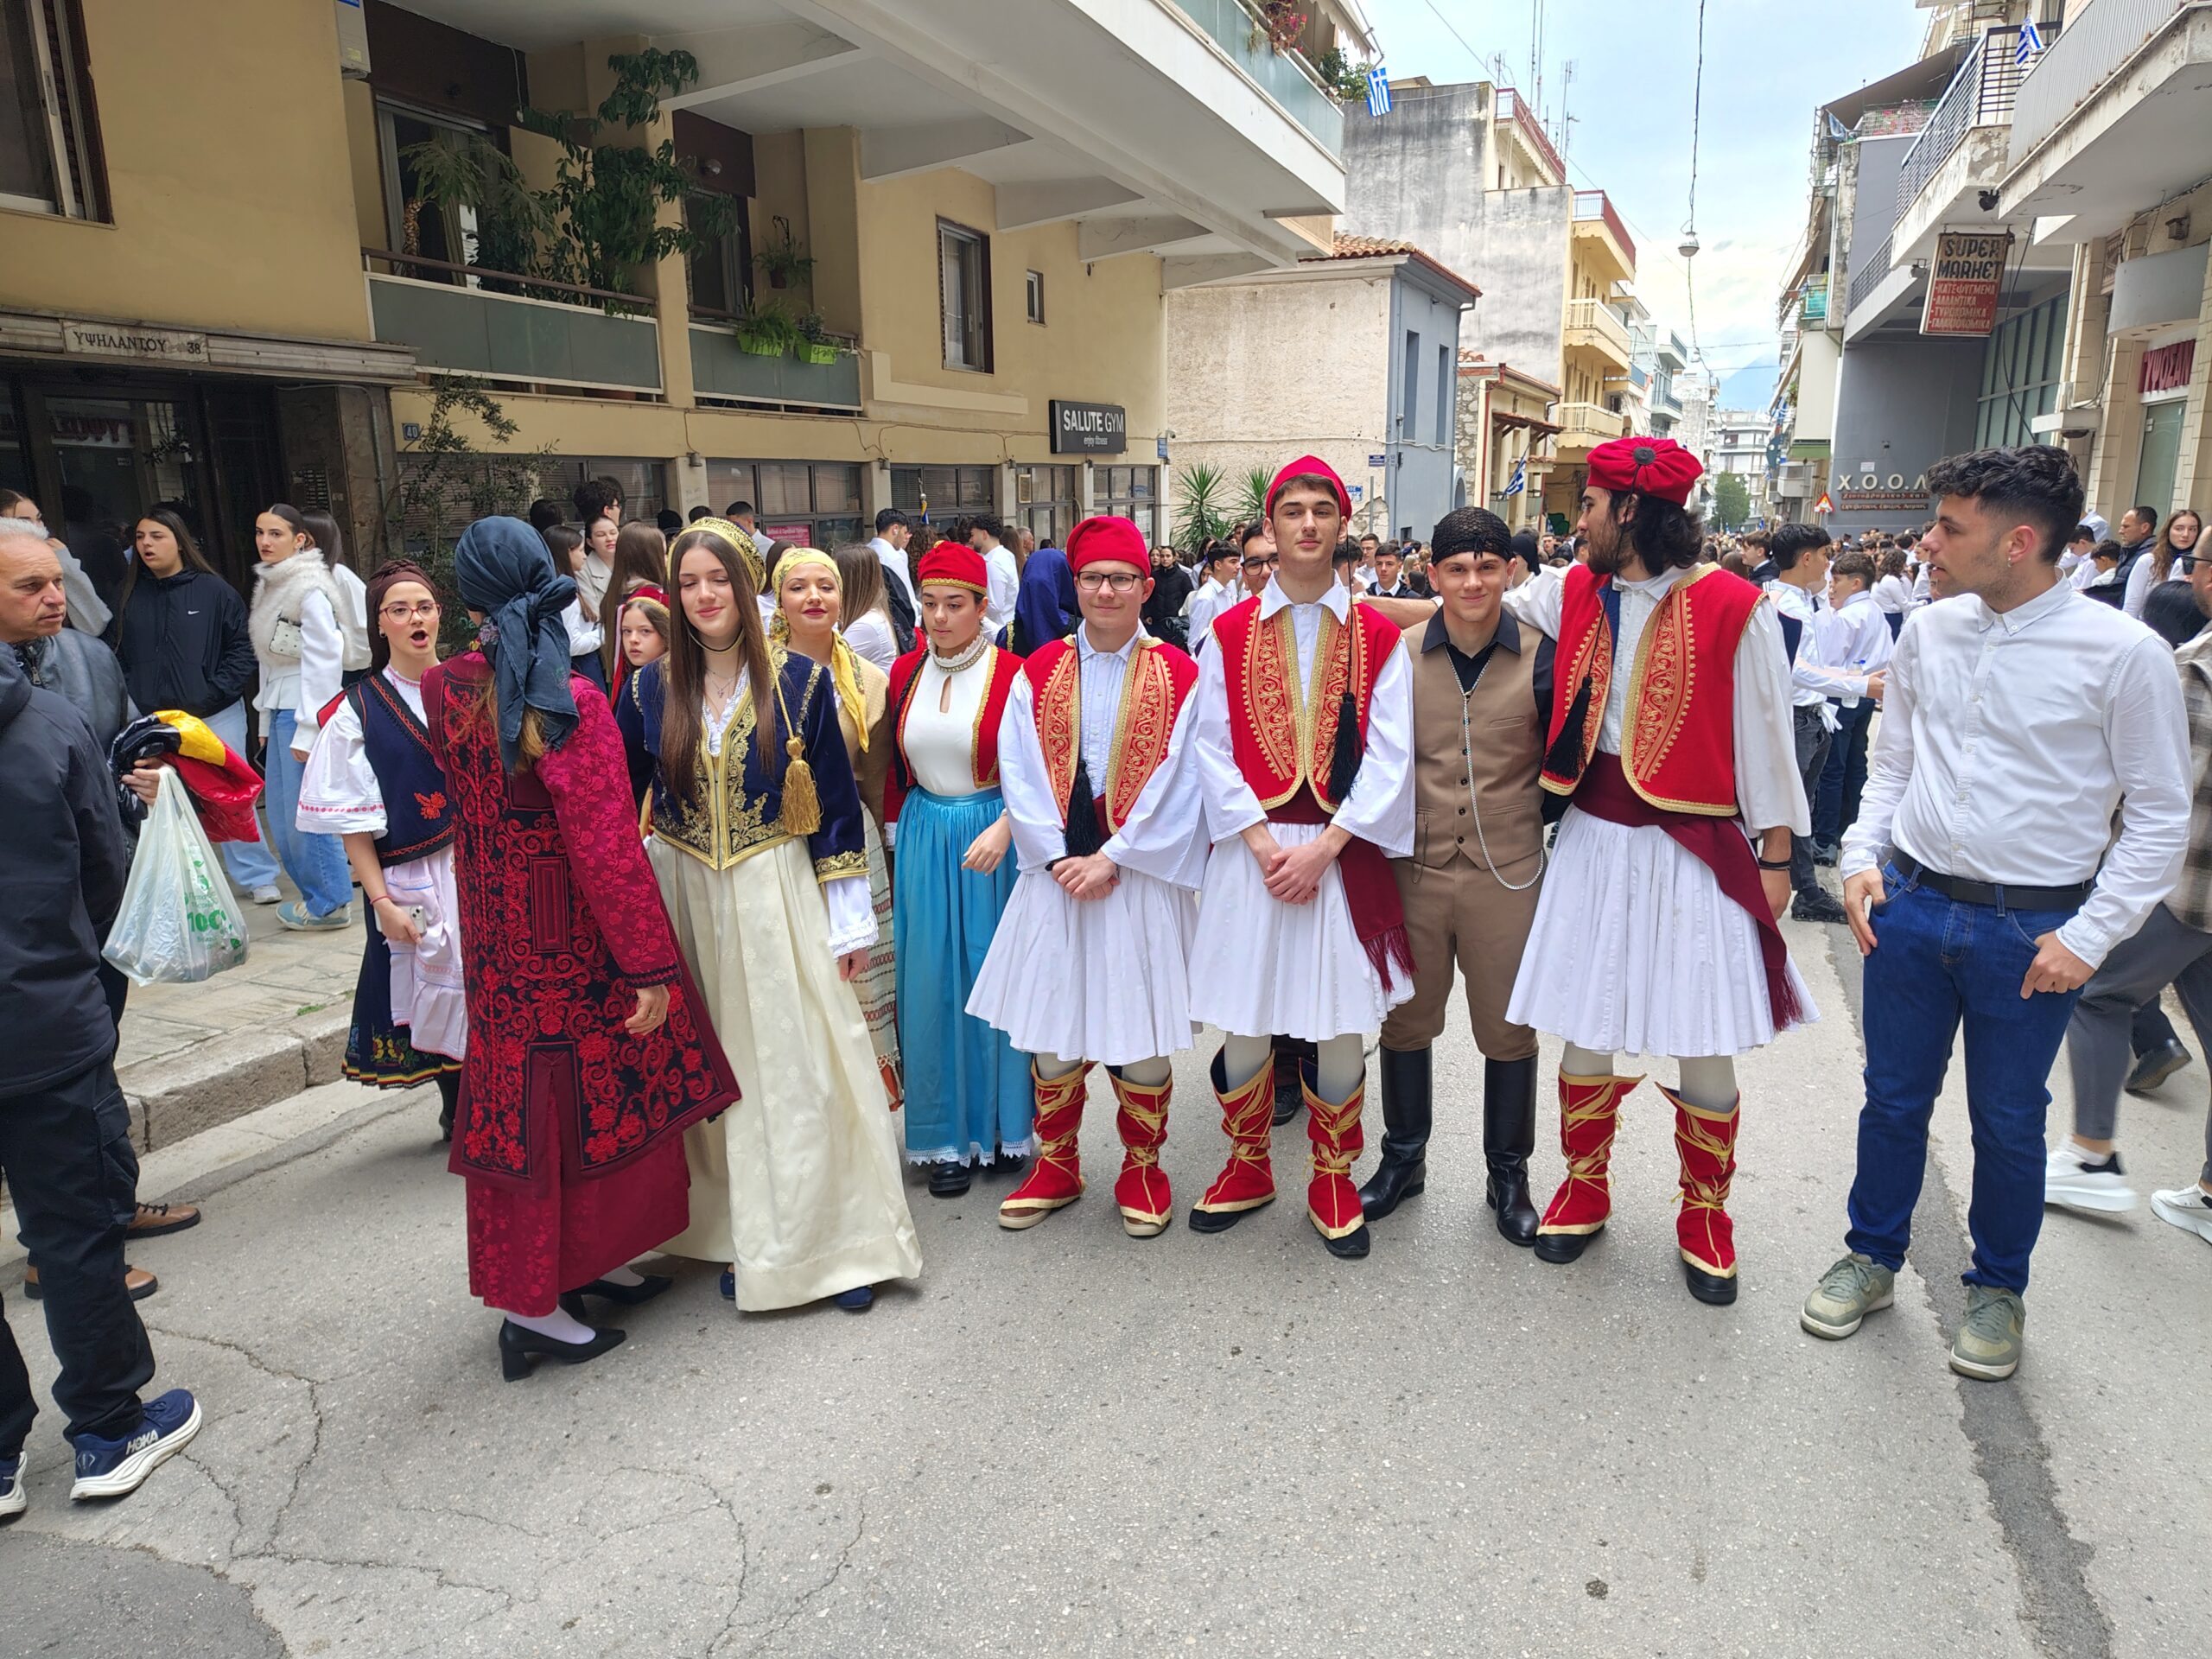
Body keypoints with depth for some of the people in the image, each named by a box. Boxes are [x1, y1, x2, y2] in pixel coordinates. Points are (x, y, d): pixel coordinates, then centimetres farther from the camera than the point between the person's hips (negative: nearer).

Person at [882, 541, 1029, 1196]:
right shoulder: (905, 673, 5)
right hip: (924, 841, 4)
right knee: (933, 986, 7)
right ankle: (949, 1136, 19)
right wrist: (898, 843, 12)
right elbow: (895, 771, 13)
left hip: (994, 839, -4)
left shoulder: (1012, 674, -10)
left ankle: (1002, 1123, 22)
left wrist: (1003, 829, -24)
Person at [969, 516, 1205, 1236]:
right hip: (1057, 874, 2)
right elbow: (1020, 777, 0)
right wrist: (1058, 856, -10)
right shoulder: (1038, 672, 5)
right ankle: (1056, 1167, 28)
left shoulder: (1179, 677, -2)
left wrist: (1112, 857, -13)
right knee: (1052, 1027, 9)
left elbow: (1179, 787, -7)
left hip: (1142, 877, -2)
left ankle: (1142, 1170, 25)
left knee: (1140, 1026, 5)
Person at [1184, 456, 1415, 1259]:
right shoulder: (1229, 633, 5)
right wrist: (1265, 846, -11)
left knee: (1340, 1023, 5)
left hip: (1343, 852, 0)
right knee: (1244, 1018, 7)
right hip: (1252, 851, 1)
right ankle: (1248, 1166, 28)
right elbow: (1213, 750, 0)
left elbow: (1389, 756, -3)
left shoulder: (1378, 636, 3)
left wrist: (1323, 847, -13)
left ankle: (1333, 1180, 24)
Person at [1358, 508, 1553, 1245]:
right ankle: (1403, 1158, 34)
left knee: (1508, 1031, 10)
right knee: (1406, 1021, 13)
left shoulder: (1541, 657, -4)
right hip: (1414, 869, 1)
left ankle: (1508, 1175, 30)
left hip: (1507, 873, -1)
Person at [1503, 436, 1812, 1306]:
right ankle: (1585, 1189, 32)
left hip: (1695, 846, -4)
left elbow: (1765, 737, -4)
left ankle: (1704, 1216, 27)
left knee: (1705, 1053, 4)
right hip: (1595, 836, 4)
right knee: (1584, 1031, 11)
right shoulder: (1576, 593, 4)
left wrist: (1775, 858, -1)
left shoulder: (1734, 609, -10)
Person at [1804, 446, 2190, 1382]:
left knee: (2007, 1123, 13)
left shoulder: (2124, 654, -12)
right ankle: (1872, 1256, 36)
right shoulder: (1930, 632, 0)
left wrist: (2090, 935, -12)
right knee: (1893, 1100, 15)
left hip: (2030, 932, -3)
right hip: (1909, 907, 3)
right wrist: (1862, 856, -2)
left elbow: (2160, 813, -7)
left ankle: (1998, 1288, 36)